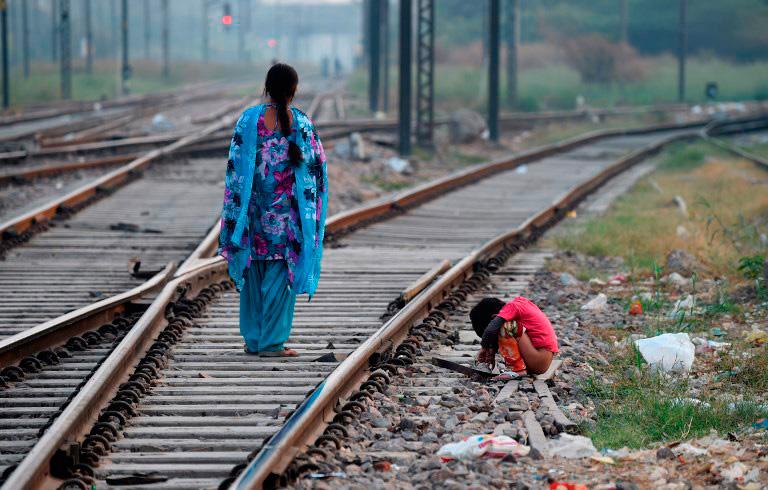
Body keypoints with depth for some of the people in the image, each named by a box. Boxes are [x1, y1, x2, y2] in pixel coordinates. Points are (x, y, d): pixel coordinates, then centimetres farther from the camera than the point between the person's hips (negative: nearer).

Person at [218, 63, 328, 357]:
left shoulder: (249, 120, -5)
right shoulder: (302, 124, -8)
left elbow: (235, 168, -3)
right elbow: (316, 165, -2)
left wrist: (235, 214, 4)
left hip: (255, 209, 2)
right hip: (286, 213, -2)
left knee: (253, 274, 12)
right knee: (280, 275, 4)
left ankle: (252, 340, 17)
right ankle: (272, 342, 2)